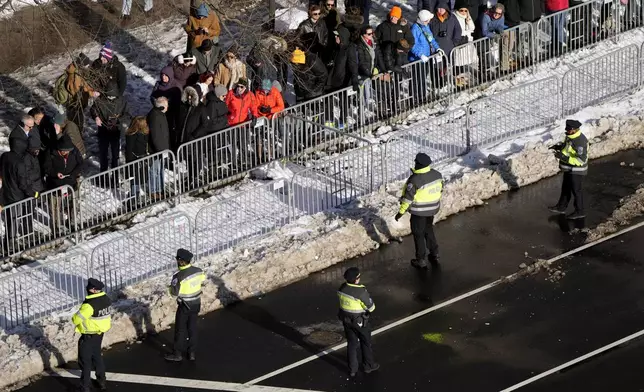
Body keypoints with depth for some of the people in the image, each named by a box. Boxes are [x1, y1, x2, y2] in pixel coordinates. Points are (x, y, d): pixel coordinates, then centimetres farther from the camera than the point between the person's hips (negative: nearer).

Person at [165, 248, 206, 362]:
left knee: (180, 330, 9)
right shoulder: (198, 271, -8)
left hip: (185, 306, -6)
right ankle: (192, 353, 24)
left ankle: (178, 354, 19)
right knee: (192, 328, 17)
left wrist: (171, 286, -2)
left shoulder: (178, 276, -28)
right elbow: (202, 280, 14)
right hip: (196, 304, 6)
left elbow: (174, 293, -21)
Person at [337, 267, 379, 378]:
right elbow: (371, 307, -20)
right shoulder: (361, 291, -31)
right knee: (366, 343, 18)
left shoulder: (342, 288, -12)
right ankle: (369, 366, 35)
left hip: (346, 319, 5)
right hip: (360, 321, -5)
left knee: (352, 343, 20)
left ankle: (352, 369, 28)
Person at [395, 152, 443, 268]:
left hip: (419, 212, -6)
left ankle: (421, 260, 22)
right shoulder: (436, 174, -7)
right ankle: (435, 255, 35)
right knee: (429, 231, 26)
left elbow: (408, 198, -22)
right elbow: (440, 189, 8)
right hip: (432, 209, 6)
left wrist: (401, 211, -10)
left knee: (418, 234, 11)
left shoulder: (415, 180, -28)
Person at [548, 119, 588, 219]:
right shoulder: (570, 135, -2)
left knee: (576, 190, 7)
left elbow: (581, 159, -34)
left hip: (576, 170, -9)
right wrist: (558, 147, 0)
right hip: (569, 169, 9)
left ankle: (580, 211, 24)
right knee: (565, 188, 22)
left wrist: (563, 157, -38)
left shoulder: (580, 141, -31)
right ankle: (561, 207, 38)